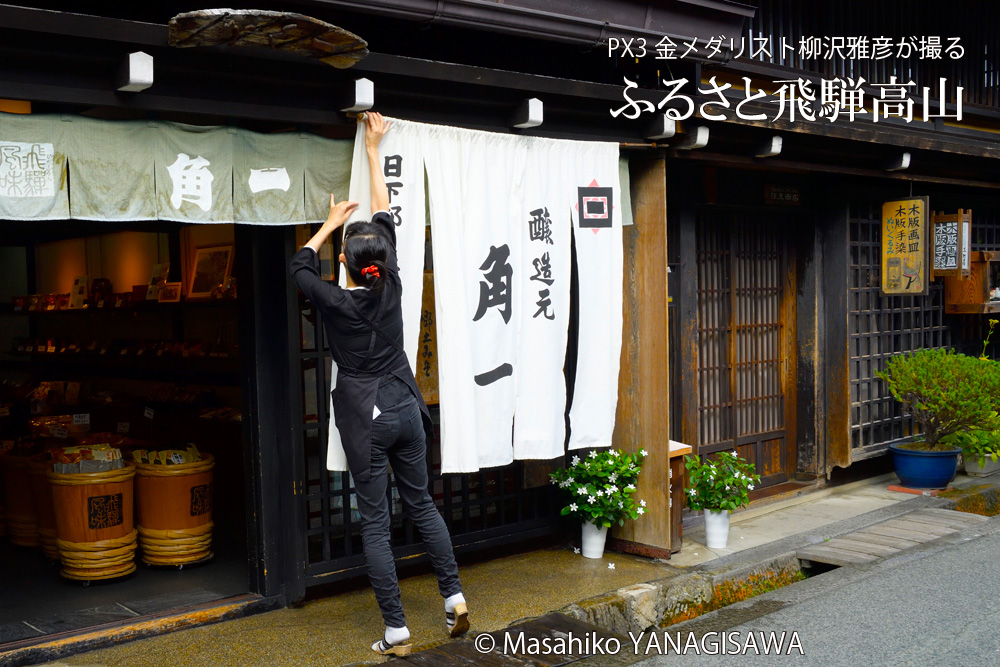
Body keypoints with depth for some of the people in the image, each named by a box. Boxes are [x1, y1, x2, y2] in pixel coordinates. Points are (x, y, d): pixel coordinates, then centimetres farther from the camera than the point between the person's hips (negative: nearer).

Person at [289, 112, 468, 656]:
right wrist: (373, 150, 16)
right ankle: (454, 596, 18)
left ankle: (396, 631, 4)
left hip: (364, 421, -4)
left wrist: (331, 222, 18)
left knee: (375, 522, 2)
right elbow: (385, 218, 7)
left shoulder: (335, 303, -13)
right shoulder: (390, 289, -4)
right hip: (405, 409, 4)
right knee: (421, 503, 18)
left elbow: (299, 266, 7)